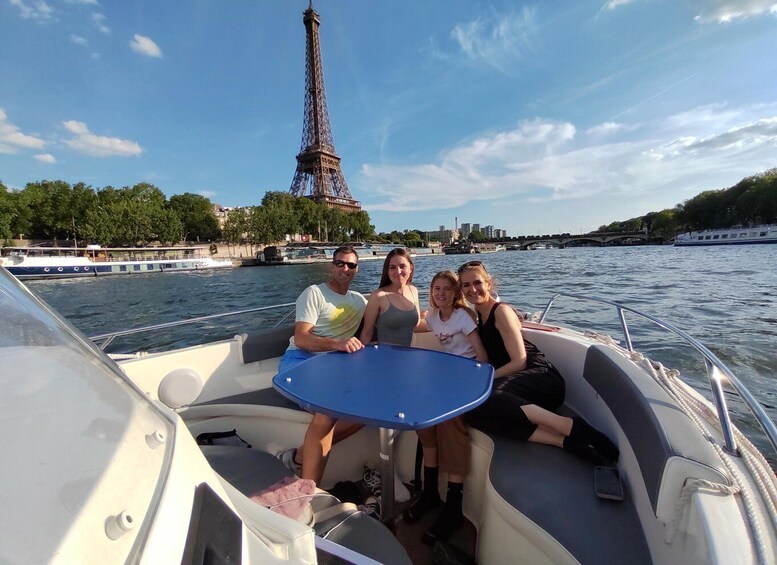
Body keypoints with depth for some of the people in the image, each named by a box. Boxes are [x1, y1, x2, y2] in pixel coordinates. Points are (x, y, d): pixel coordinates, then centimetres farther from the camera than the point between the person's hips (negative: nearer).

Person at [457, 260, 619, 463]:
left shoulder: (501, 311, -7)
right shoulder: (476, 315, 17)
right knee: (473, 411, -28)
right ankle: (564, 441, -30)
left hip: (541, 378, -6)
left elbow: (519, 362, -13)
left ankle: (570, 426, -27)